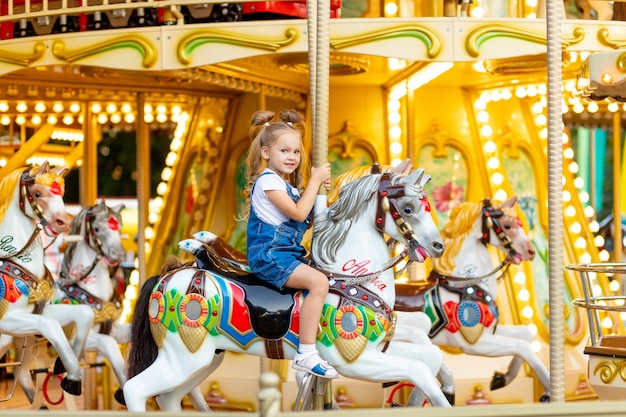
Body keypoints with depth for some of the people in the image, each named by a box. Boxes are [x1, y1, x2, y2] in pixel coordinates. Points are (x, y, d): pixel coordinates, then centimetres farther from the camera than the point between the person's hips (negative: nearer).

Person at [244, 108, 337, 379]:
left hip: (288, 253, 10)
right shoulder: (268, 180, -10)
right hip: (269, 255, -10)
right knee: (318, 281, -27)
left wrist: (320, 187, 10)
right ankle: (306, 354, -31)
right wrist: (315, 180, -9)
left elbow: (306, 221, 20)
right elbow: (298, 213, -17)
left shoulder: (288, 185, 21)